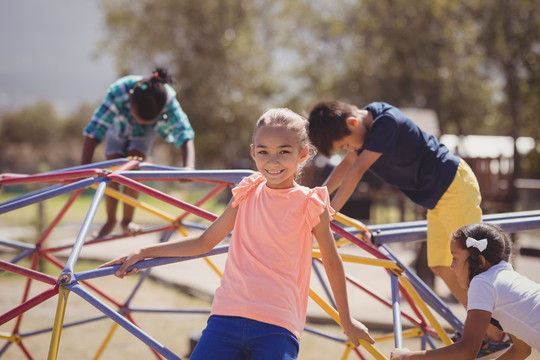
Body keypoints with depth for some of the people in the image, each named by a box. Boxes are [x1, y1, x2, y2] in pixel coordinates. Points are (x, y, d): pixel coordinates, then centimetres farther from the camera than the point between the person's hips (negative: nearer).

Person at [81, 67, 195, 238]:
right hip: (119, 126, 0)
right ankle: (110, 220, 12)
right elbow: (94, 130, -45)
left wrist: (189, 167, -66)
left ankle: (128, 220, -2)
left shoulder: (168, 100, -42)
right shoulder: (117, 92, -45)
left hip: (145, 132, 0)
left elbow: (185, 134, -48)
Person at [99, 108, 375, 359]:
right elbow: (205, 242, 19)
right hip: (226, 317, 3)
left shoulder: (311, 205, 1)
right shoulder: (247, 194, 9)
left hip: (277, 327, -3)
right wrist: (143, 253, 16)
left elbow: (332, 263, 13)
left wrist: (347, 321, 22)